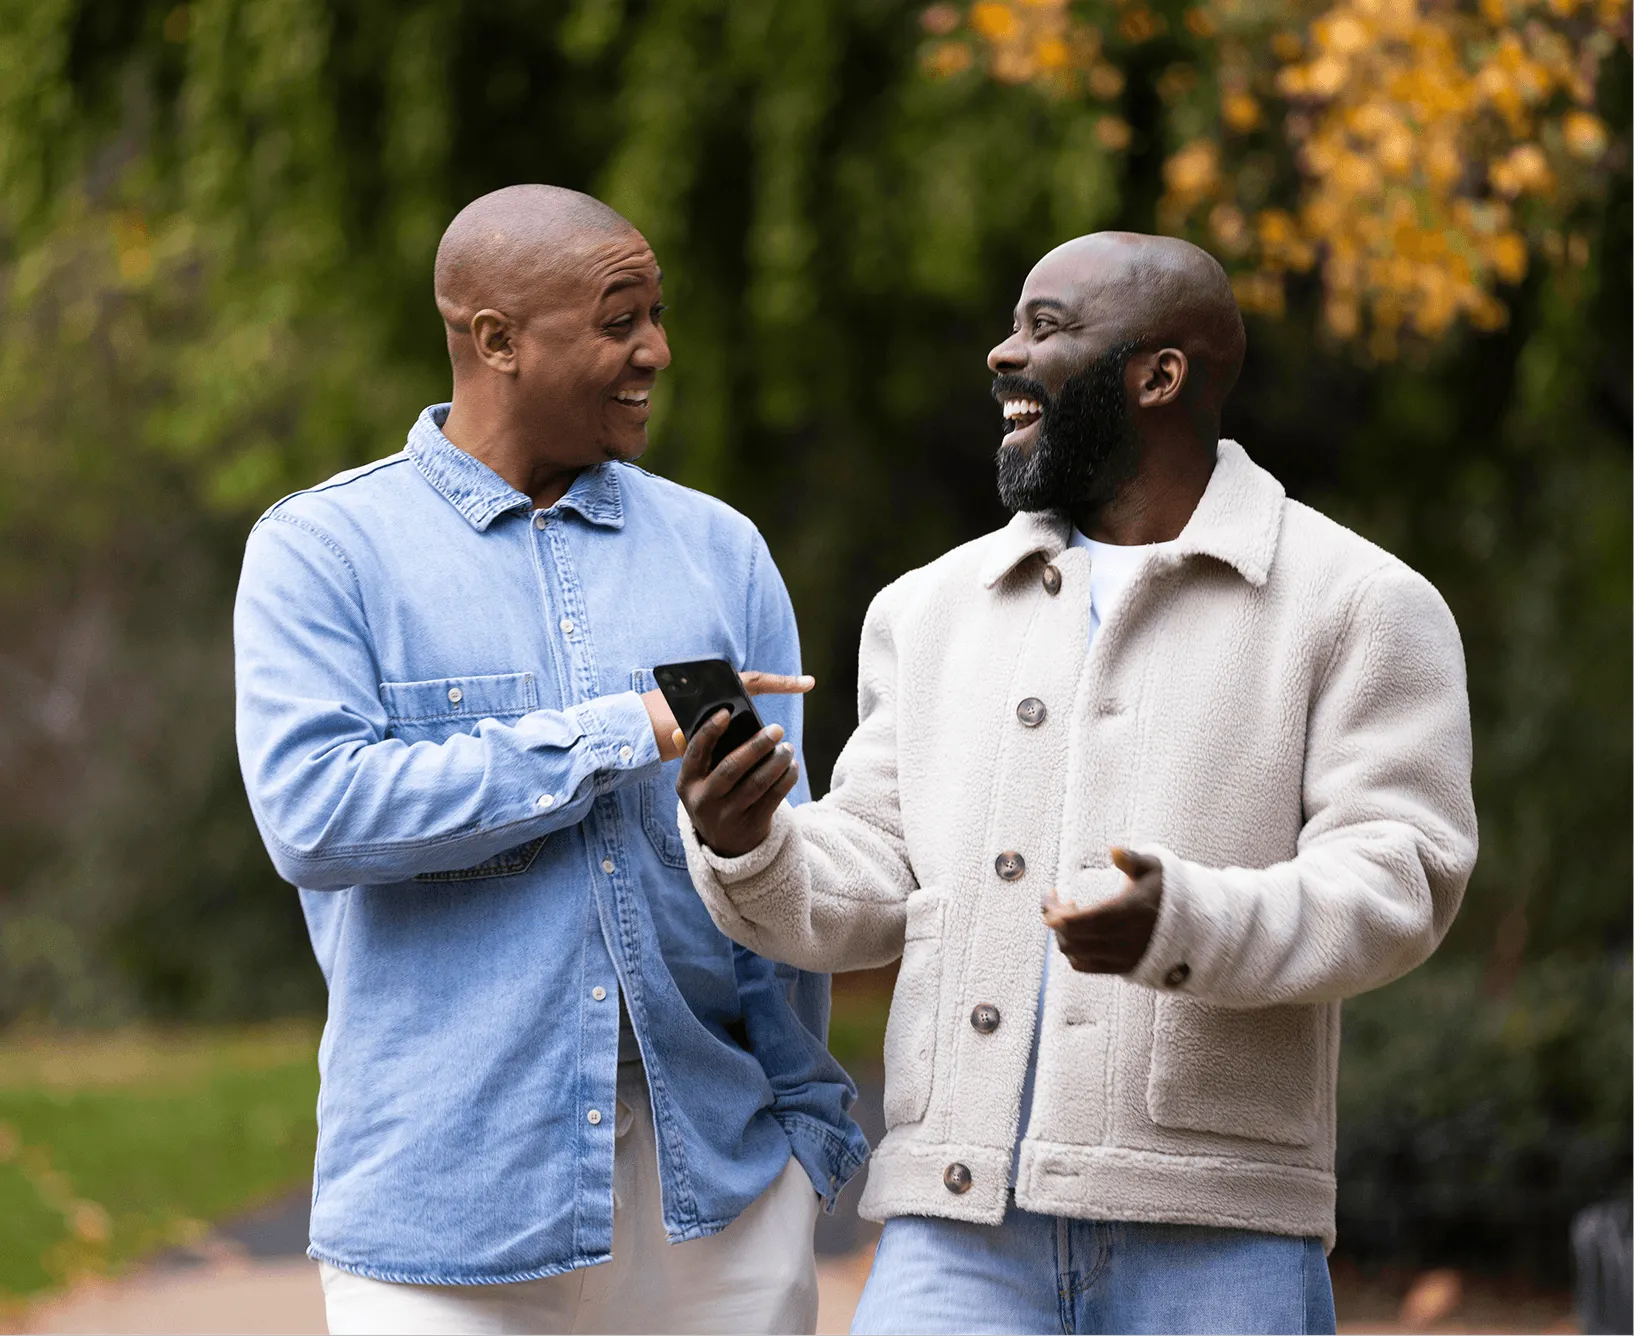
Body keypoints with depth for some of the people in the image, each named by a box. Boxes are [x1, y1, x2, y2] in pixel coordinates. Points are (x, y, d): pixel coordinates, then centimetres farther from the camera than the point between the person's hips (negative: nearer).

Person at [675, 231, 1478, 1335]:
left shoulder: (1359, 605, 2)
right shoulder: (933, 610, 16)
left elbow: (1395, 882, -7)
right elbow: (867, 890, 13)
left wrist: (1186, 924, -25)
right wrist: (748, 852, -9)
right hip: (958, 1240, 3)